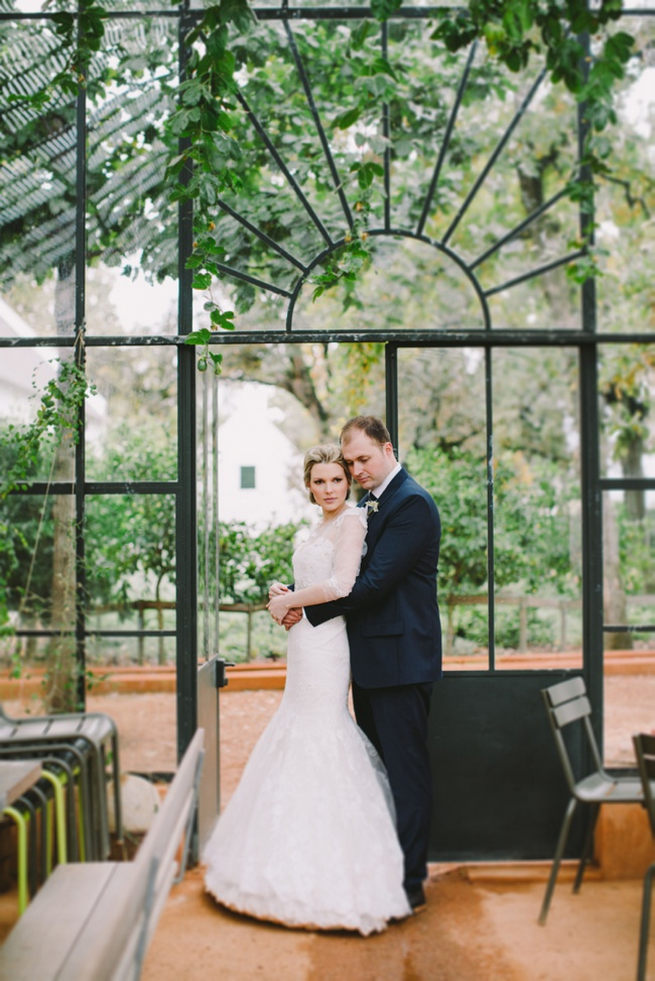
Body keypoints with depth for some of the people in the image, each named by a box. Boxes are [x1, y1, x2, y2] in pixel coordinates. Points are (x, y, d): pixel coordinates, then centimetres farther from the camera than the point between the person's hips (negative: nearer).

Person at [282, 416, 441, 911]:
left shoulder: (412, 504, -14)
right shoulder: (367, 504, 15)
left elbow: (374, 582, -21)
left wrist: (310, 609, -15)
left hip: (400, 659, -9)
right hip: (370, 661, 10)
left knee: (406, 770, -1)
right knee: (377, 766, 16)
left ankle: (410, 881, 9)